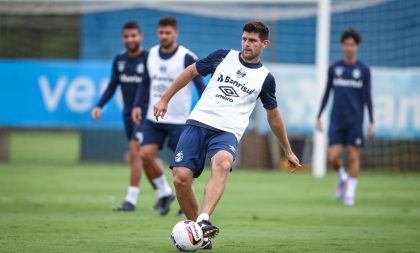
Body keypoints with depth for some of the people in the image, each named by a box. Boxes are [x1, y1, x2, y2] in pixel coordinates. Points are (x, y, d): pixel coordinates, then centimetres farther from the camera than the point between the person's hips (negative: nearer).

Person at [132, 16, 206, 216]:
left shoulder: (186, 58, -11)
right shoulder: (151, 55, 5)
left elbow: (201, 86, -7)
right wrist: (138, 105, 4)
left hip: (179, 121, -5)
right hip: (153, 118, 5)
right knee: (145, 155, -9)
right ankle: (164, 193, 12)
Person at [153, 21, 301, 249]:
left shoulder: (265, 78, 12)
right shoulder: (224, 57, 12)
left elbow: (273, 116, 25)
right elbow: (191, 72, 23)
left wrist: (288, 152, 30)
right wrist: (165, 99, 19)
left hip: (227, 132, -2)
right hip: (198, 123, 2)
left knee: (222, 164, -37)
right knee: (181, 178, -16)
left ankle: (203, 222, -51)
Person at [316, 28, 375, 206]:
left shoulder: (364, 70, 1)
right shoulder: (334, 68, 6)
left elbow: (367, 97, 1)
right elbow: (327, 93, 12)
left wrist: (371, 122, -5)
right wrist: (319, 117, 9)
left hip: (355, 120, -1)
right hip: (336, 120, 1)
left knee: (353, 156, -3)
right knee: (333, 157, -7)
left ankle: (350, 194, 8)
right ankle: (343, 178, 24)